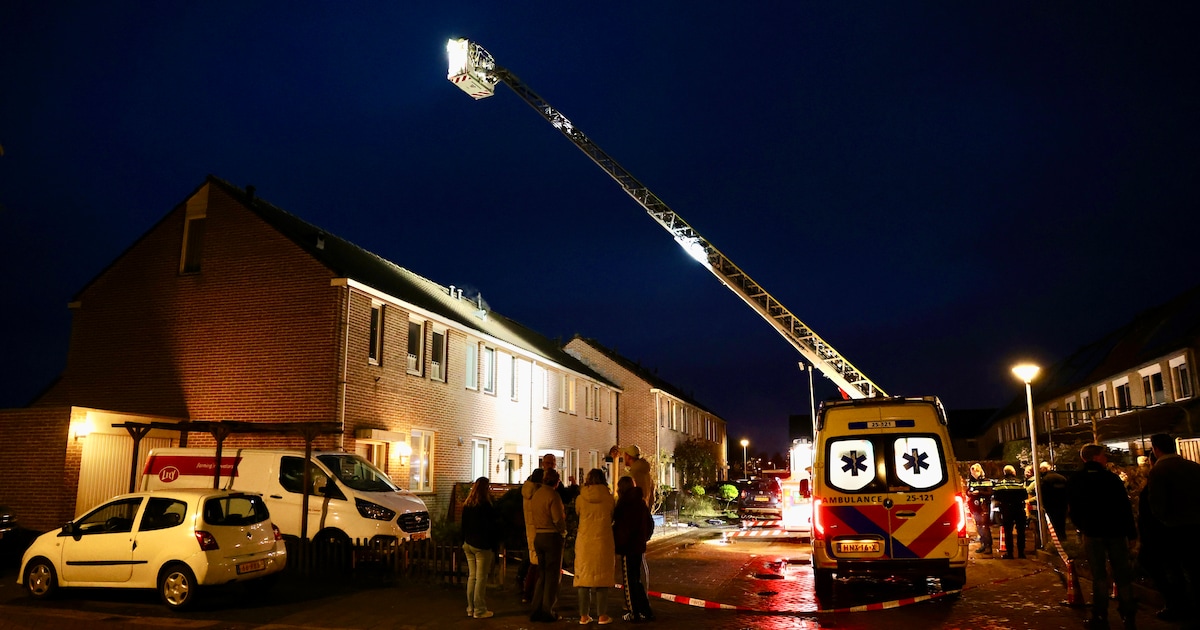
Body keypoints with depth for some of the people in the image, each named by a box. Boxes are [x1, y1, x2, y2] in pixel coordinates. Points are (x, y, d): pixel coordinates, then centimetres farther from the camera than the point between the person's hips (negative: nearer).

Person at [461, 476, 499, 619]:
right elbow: (492, 528, -13)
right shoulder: (486, 506, -15)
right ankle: (479, 610, 3)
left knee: (472, 576, 14)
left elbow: (464, 526, 14)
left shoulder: (466, 505, 6)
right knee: (481, 578, -1)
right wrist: (494, 546, -6)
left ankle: (470, 608, 19)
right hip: (482, 546, -7)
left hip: (468, 545, 7)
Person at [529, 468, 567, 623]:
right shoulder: (553, 496, -14)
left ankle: (536, 610, 16)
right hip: (552, 536, -7)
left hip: (538, 536, 7)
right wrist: (564, 531, -2)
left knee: (542, 574, 15)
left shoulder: (535, 495, 10)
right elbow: (558, 519, -18)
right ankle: (547, 611, 7)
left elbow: (533, 515, 9)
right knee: (553, 575, 4)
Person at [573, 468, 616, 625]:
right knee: (602, 577, 6)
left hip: (584, 542, 1)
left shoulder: (580, 498, -4)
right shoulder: (609, 498, -4)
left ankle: (584, 616, 11)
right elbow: (612, 519, 8)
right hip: (603, 542, -1)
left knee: (584, 577, 8)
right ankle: (602, 615, 8)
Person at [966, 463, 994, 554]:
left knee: (985, 525, -10)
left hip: (984, 506, -6)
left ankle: (989, 546, -6)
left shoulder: (986, 481, -5)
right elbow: (967, 492, 15)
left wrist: (979, 492, -21)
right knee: (978, 526, 11)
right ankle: (983, 544, 20)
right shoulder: (970, 481, 11)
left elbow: (990, 493, -11)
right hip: (975, 506, 6)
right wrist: (970, 493, -7)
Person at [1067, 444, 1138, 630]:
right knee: (1122, 573, 9)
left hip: (1092, 533, 1)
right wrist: (1131, 531, -2)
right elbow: (1125, 507, -8)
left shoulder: (1074, 481, -1)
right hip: (1116, 531, -1)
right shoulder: (1111, 478, -9)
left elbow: (1072, 509, 3)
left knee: (1099, 575, 5)